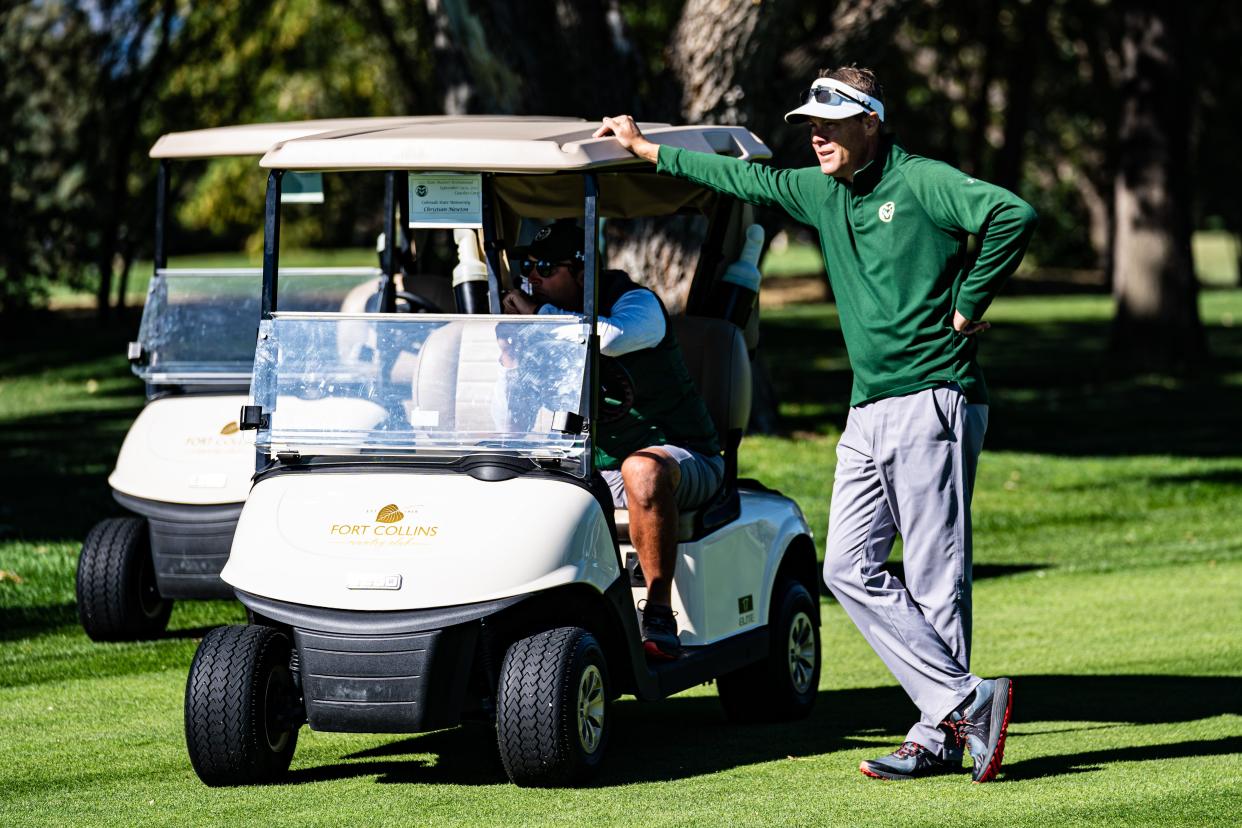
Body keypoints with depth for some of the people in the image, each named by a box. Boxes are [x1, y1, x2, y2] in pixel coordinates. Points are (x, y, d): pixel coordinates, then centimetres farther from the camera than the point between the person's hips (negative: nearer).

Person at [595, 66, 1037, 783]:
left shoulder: (921, 184, -9)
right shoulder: (821, 194, 14)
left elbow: (1014, 215, -22)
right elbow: (746, 179, 27)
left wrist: (967, 306, -15)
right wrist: (647, 149, 30)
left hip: (933, 400, -8)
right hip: (868, 413, 8)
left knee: (936, 580, -6)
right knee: (852, 569, -1)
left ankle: (940, 736, -1)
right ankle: (966, 700, -2)